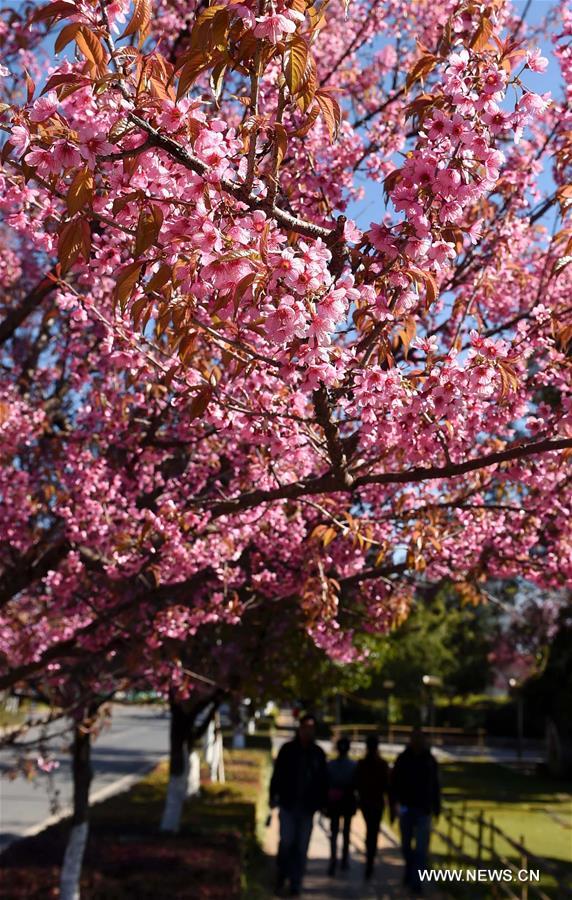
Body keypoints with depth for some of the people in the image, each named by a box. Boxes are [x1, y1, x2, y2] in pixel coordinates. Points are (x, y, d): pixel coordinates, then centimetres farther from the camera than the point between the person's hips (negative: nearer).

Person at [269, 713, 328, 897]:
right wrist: (273, 797, -3)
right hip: (287, 805, -2)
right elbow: (277, 774, 0)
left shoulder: (318, 753, 3)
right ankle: (282, 875, 20)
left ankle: (295, 885, 15)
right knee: (286, 842, -6)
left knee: (301, 848, 4)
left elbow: (323, 781, 7)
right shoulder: (287, 749, -2)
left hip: (307, 807, 2)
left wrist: (322, 803, 4)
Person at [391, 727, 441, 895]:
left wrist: (436, 807, 8)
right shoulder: (403, 759, -4)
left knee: (421, 848, -8)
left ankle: (416, 881, -5)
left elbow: (435, 785, 8)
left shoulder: (430, 760, 0)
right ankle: (409, 871, 38)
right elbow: (394, 782, -4)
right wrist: (397, 802, -15)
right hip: (406, 808, 0)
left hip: (423, 810, 0)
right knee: (406, 845, 14)